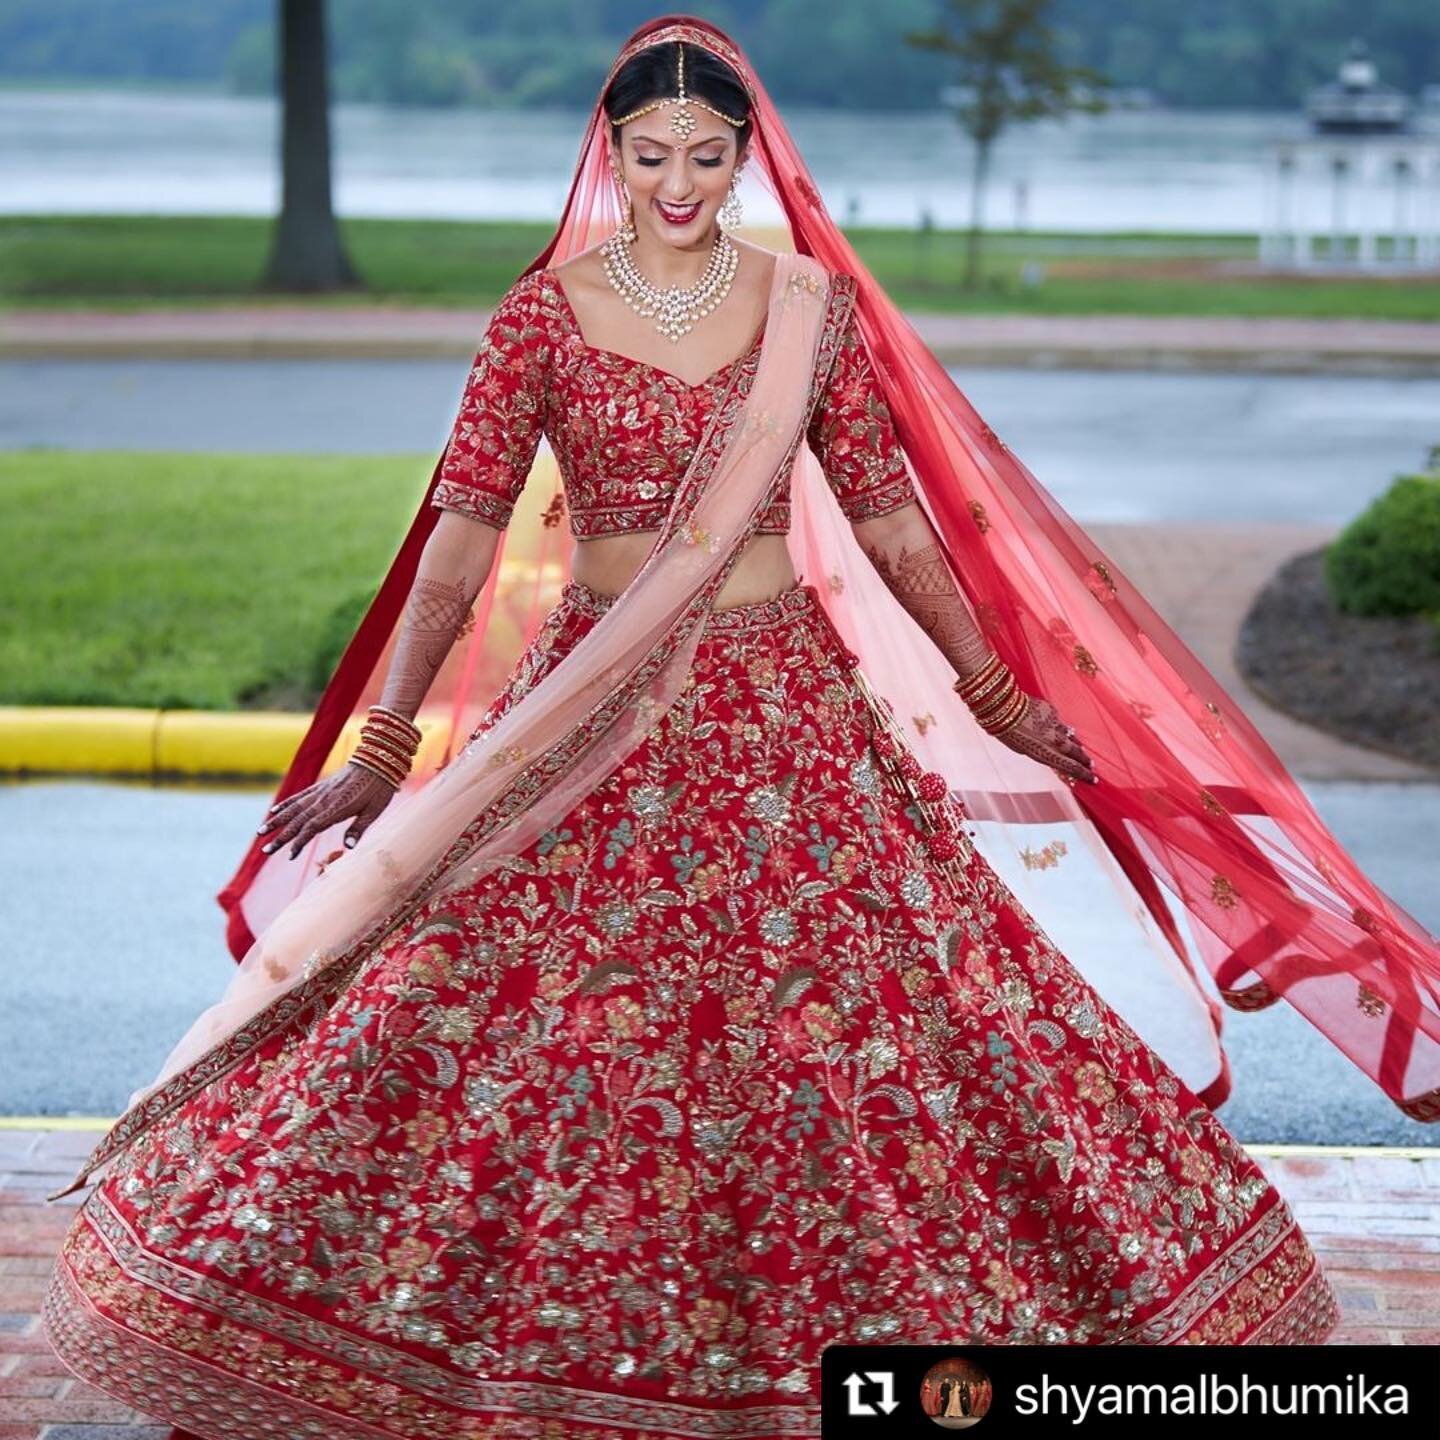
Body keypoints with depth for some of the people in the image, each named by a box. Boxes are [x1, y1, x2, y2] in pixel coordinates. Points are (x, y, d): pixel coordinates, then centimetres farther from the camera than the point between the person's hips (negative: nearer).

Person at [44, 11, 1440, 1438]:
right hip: (597, 706, -1)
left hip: (785, 699, 1)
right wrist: (385, 738, -15)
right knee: (537, 1019, -2)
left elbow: (890, 517, 8)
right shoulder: (540, 314, -2)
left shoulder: (812, 305, 2)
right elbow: (464, 523, -8)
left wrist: (999, 697, 10)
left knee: (872, 999, 1)